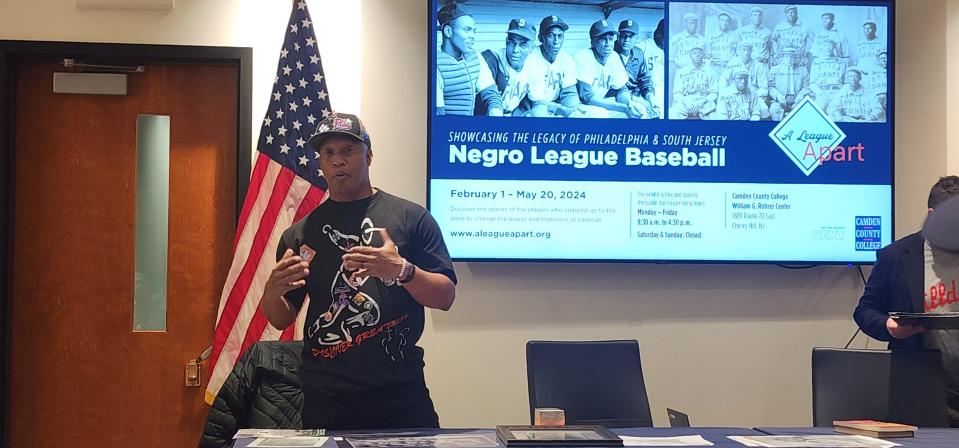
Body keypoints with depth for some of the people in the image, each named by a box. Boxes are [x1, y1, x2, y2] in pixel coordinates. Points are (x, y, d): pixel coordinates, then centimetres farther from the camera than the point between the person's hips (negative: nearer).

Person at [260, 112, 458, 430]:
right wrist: (273, 291, -12)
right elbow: (281, 320, 11)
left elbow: (445, 297, -2)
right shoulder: (299, 235, 8)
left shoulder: (411, 218, 1)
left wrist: (402, 270, -21)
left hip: (402, 394, -1)